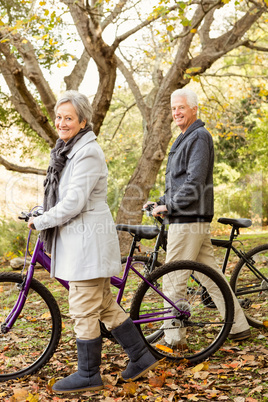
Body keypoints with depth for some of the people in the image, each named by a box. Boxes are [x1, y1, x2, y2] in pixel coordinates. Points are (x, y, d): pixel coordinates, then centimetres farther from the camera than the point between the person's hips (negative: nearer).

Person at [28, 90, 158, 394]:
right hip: (77, 239, 10)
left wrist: (39, 222, -12)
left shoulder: (87, 152, -15)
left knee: (84, 310, -1)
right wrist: (43, 217, 14)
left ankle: (88, 376, 14)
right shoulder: (69, 150, 16)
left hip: (87, 239, -10)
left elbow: (74, 202, -21)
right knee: (103, 305, 15)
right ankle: (141, 357, 25)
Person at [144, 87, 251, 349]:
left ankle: (173, 338, 4)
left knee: (174, 280, -4)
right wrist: (161, 202, 14)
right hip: (193, 219, 10)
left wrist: (169, 206, -15)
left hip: (188, 220, -10)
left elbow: (195, 182, -19)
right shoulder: (185, 138, 21)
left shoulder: (199, 136, -10)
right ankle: (239, 326, 19)